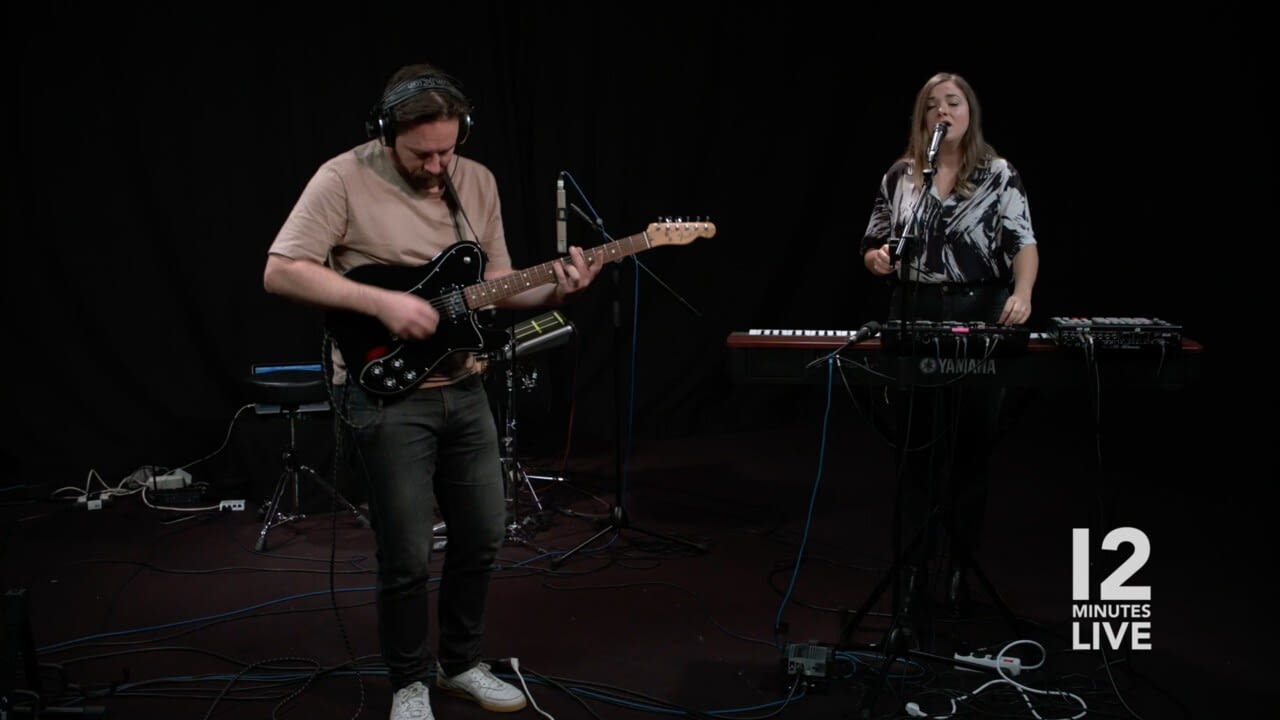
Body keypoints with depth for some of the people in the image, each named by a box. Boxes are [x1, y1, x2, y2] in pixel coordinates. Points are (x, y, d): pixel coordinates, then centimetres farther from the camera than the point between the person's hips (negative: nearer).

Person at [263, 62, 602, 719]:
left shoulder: (477, 182, 5)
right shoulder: (344, 179, -12)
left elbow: (495, 283, 10)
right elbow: (280, 272, -18)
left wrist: (553, 291, -9)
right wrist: (382, 303, -24)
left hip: (463, 388, 6)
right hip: (385, 395, -6)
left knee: (484, 534, 13)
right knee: (407, 556, -1)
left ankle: (461, 662, 34)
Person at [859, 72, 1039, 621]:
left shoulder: (999, 176, -1)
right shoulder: (900, 176, 7)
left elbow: (1023, 244, -12)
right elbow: (873, 245, 11)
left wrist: (1022, 295, -31)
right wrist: (876, 259, -13)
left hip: (980, 317, -2)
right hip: (913, 317, 2)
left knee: (970, 449, 5)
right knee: (916, 449, 6)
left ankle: (962, 570, 20)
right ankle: (914, 568, 17)